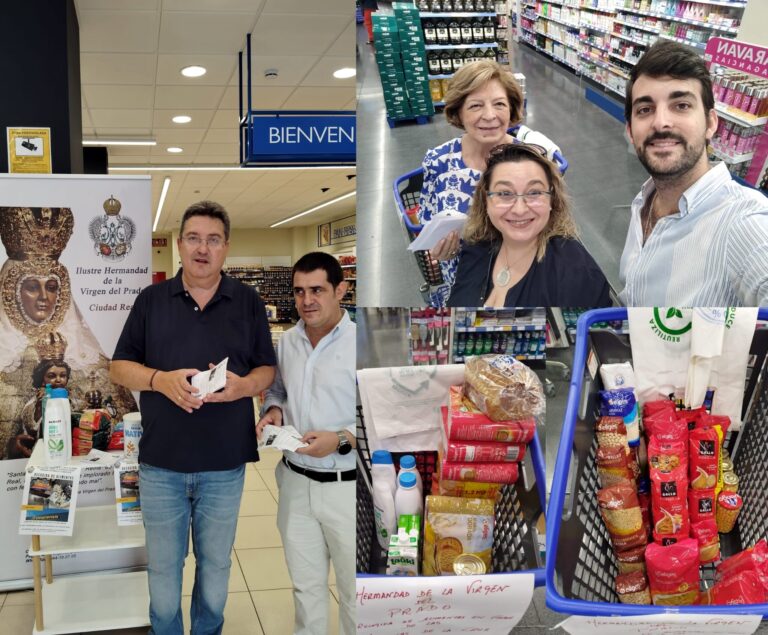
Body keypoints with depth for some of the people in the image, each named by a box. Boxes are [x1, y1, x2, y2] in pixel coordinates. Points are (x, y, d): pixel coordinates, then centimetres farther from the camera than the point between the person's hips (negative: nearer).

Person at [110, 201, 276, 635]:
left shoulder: (248, 301, 2)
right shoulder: (151, 300, 2)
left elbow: (268, 370, 4)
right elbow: (120, 367, 3)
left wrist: (243, 385, -18)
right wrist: (159, 379, -17)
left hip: (225, 463, 0)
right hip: (160, 461, 0)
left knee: (216, 563, 15)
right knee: (163, 566, 13)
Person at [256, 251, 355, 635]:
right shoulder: (286, 342, 5)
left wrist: (341, 440, -25)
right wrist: (273, 411, 1)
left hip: (346, 487, -5)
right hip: (296, 481, 6)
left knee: (353, 589, 9)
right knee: (305, 584, 20)